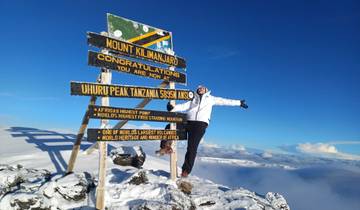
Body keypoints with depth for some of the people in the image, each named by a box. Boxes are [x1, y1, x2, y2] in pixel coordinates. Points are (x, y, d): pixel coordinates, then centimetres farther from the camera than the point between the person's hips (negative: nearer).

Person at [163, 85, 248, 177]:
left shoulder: (210, 98, 23)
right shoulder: (193, 100, 26)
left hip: (201, 124, -4)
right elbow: (183, 106, 11)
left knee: (192, 147, -9)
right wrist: (173, 108, -8)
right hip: (188, 122, 4)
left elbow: (224, 101, 21)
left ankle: (186, 170, -4)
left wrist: (239, 103, 17)